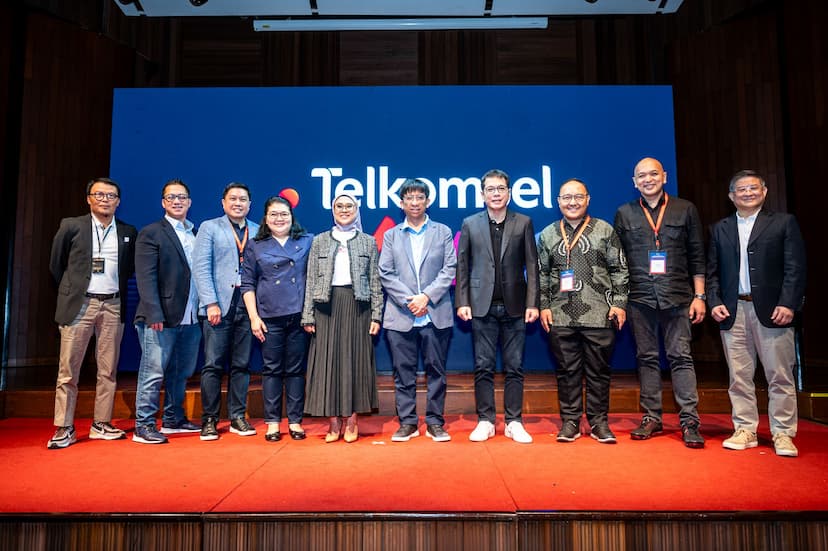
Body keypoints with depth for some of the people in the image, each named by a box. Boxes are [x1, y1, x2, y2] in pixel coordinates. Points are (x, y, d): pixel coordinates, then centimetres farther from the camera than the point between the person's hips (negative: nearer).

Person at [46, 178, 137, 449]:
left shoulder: (128, 232, 8)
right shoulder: (71, 226, 2)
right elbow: (56, 264, 10)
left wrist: (116, 285, 10)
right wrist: (72, 289, 13)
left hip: (113, 305, 2)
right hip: (79, 304, -2)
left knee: (108, 370, 6)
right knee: (68, 369, 0)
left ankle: (101, 424, 15)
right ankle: (64, 428, 9)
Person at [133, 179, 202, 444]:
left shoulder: (197, 234, 15)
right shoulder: (151, 233, -2)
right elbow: (146, 277, -9)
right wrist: (154, 315, -17)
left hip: (191, 318, 6)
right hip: (161, 318, -6)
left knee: (181, 372, 14)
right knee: (153, 372, -1)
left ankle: (173, 419, 27)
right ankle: (143, 426, 10)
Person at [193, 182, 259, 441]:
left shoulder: (258, 232, 12)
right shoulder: (209, 228, 7)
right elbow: (201, 267, -1)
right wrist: (211, 303, -10)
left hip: (248, 306, 2)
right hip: (218, 305, -2)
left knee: (241, 365, 7)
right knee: (213, 364, 0)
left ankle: (237, 417, 17)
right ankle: (209, 420, 11)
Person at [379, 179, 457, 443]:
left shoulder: (443, 232, 10)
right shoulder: (391, 236, 12)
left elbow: (449, 269, 1)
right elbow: (385, 274, 3)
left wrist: (427, 296, -12)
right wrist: (408, 300, -9)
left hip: (436, 314, 0)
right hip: (400, 315, 1)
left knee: (436, 370, 4)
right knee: (403, 372, 5)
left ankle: (435, 422, 15)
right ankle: (407, 422, 16)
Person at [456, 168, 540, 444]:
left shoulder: (523, 223, 6)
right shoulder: (470, 224, 6)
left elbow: (532, 265, 3)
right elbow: (462, 265, 5)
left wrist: (532, 303, -4)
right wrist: (462, 302, -2)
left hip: (514, 306, 0)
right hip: (482, 306, 0)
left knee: (514, 367, 5)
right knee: (483, 367, 5)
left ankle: (514, 422, 16)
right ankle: (485, 421, 15)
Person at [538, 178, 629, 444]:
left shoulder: (605, 230, 5)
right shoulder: (548, 235, 10)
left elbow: (619, 270, 5)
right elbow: (542, 274, 12)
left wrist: (619, 303, -2)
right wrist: (544, 306, 6)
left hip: (599, 315, -1)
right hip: (561, 316, 1)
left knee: (598, 370, 6)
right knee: (567, 370, 7)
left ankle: (599, 422, 19)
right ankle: (570, 422, 18)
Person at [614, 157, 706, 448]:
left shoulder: (685, 210, 9)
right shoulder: (624, 214, 10)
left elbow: (697, 257, 7)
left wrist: (699, 296, 1)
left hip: (677, 297, -1)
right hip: (639, 298, 1)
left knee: (681, 357, -1)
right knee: (647, 358, 6)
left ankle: (689, 421, 4)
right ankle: (652, 418, 14)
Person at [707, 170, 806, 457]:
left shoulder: (784, 222, 7)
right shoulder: (720, 228, 14)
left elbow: (795, 268, -1)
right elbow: (712, 271, 12)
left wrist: (788, 304, -10)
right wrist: (714, 302, -1)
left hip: (772, 310, -2)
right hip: (732, 311, 3)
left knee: (780, 376, 2)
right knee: (739, 376, 6)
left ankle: (782, 434, 12)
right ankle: (745, 431, 15)